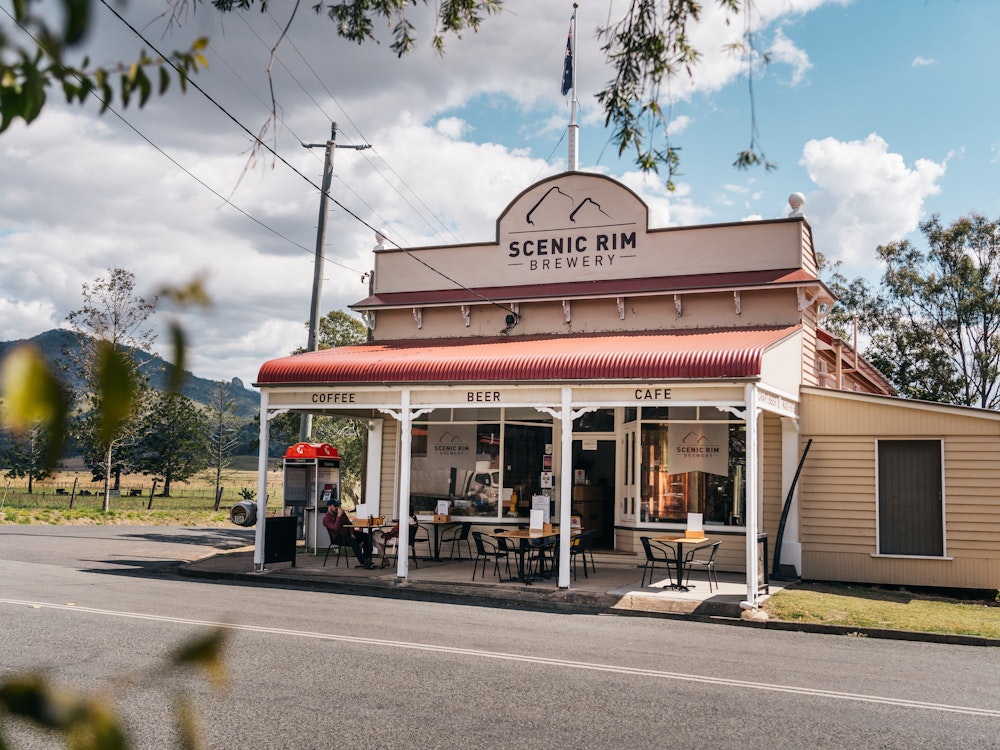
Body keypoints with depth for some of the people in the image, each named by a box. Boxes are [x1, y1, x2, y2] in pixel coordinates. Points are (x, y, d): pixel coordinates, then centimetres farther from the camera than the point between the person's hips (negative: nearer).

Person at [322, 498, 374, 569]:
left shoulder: (341, 512, 10)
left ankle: (366, 560, -16)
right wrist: (339, 516, -28)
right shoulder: (326, 518, -11)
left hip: (347, 533, 8)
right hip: (337, 538, -7)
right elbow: (336, 528, -26)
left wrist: (352, 533, -2)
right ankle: (363, 562, -38)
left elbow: (349, 523, 14)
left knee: (367, 536, -11)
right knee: (353, 540, -36)